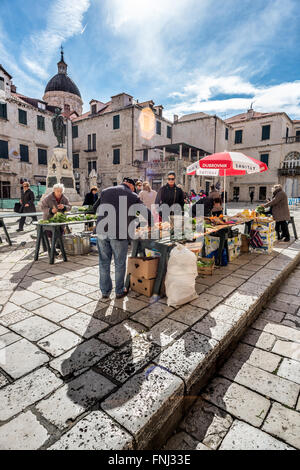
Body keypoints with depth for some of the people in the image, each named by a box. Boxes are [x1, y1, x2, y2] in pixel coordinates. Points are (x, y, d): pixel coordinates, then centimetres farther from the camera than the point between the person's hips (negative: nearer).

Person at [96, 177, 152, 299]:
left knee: (104, 262, 15)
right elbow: (147, 212, 3)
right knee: (120, 264, 12)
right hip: (119, 234, -3)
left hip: (102, 231, 4)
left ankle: (105, 291, 25)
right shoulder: (132, 196, 2)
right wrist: (150, 225, 20)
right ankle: (119, 291, 25)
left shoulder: (106, 191, 12)